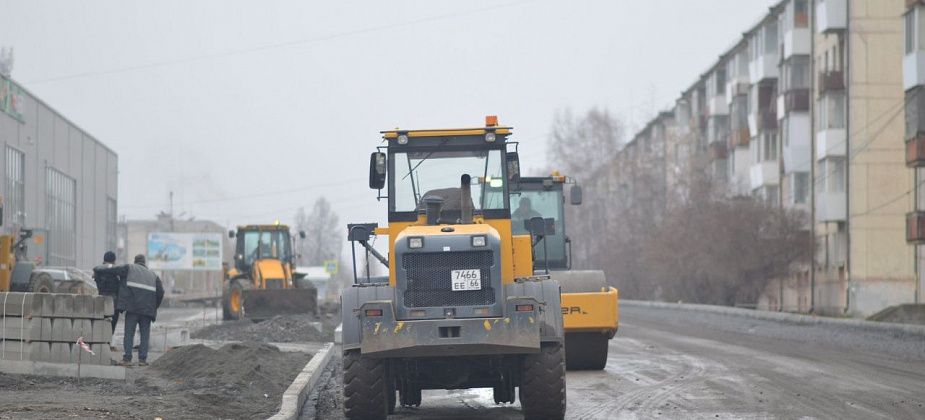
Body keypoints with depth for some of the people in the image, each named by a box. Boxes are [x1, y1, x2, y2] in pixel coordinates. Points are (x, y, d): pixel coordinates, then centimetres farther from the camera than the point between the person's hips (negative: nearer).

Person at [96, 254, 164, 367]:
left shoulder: (130, 268, 11)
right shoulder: (153, 275, 20)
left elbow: (114, 270, 1)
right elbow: (160, 291, 11)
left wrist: (98, 272, 14)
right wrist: (155, 307, 21)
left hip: (132, 306, -2)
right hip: (147, 309, 2)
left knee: (129, 333, -1)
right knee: (145, 334, 8)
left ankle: (127, 358, -7)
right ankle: (142, 359, 1)